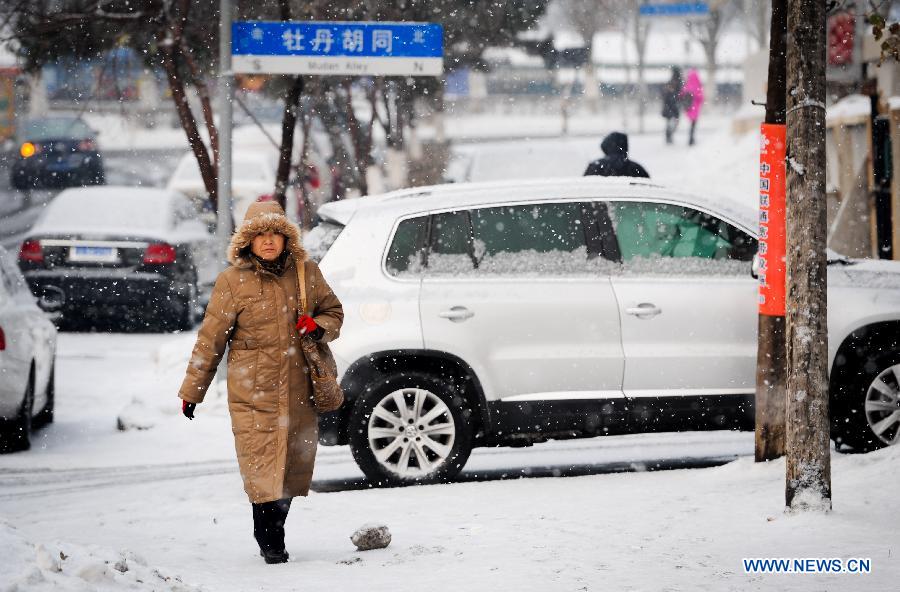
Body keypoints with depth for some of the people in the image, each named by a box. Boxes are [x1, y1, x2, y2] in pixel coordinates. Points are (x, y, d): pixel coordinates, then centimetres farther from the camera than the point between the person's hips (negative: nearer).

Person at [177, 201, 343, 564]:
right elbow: (211, 338, 2)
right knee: (263, 466, -9)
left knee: (293, 466, 7)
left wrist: (319, 327, -5)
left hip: (300, 390, 4)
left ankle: (274, 532, 23)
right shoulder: (232, 281, -3)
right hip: (253, 391, -4)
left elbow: (334, 311, 20)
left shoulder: (306, 272, 6)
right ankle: (269, 543, -2)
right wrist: (192, 390, 4)